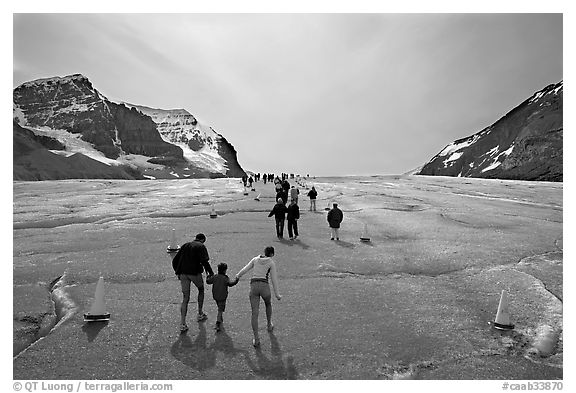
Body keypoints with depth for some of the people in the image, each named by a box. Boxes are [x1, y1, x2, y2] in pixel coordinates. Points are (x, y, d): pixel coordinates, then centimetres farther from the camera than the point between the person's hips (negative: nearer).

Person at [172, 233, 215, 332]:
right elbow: (204, 261, -16)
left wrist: (178, 273, 25)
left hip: (183, 273, 4)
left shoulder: (185, 245, 17)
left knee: (185, 298, 7)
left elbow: (174, 261, 16)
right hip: (195, 272, -4)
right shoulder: (201, 246, 0)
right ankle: (200, 314, 32)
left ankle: (182, 324, -1)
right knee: (201, 290, 24)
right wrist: (210, 272, -5)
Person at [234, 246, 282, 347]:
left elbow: (245, 269, 17)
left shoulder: (255, 259, 13)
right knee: (268, 304, 32)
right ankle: (269, 325, 48)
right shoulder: (271, 263, 4)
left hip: (253, 287, 2)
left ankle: (256, 339, -5)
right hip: (264, 286, -2)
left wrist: (238, 275, 38)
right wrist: (277, 294, 3)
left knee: (255, 313, 1)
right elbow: (274, 279, 0)